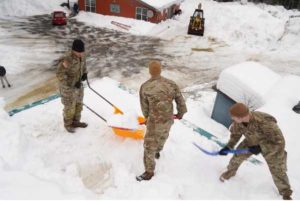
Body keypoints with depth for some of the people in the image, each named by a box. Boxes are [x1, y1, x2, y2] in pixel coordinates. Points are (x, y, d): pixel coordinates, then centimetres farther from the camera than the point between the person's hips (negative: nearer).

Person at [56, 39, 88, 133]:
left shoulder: (81, 55, -7)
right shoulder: (68, 59, -31)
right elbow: (60, 74, -27)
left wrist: (85, 73, -1)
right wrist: (73, 83, -27)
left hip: (78, 84, 7)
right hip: (67, 87, -7)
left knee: (78, 104, 19)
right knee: (70, 107, 9)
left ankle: (76, 122, 40)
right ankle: (68, 124, 33)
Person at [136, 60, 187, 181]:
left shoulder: (145, 87, -18)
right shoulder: (171, 84, -10)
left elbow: (144, 107, -5)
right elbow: (180, 101, -1)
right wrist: (180, 113, 20)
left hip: (155, 122, -4)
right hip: (168, 120, 5)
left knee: (149, 146, 13)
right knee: (162, 136, 33)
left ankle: (149, 172, 27)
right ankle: (157, 151, 63)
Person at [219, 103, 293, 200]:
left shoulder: (265, 122, -44)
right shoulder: (237, 122, -27)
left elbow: (279, 142, -32)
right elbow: (235, 134, -4)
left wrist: (260, 148, -31)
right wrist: (228, 147, -13)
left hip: (272, 146, -4)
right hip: (251, 142, 4)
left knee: (278, 171, 6)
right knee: (237, 157, 3)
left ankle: (285, 192, 34)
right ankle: (230, 171, 35)